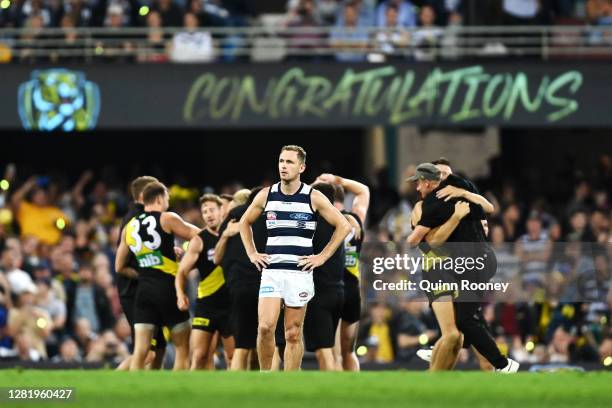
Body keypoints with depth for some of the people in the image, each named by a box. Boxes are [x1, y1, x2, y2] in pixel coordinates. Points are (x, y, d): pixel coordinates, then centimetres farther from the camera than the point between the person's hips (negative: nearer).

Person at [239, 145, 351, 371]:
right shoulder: (266, 195, 6)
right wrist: (252, 254, 11)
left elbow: (343, 226, 4)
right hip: (271, 271, 1)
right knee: (265, 327, -13)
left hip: (300, 273, -1)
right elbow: (245, 223, 22)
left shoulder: (313, 198, -1)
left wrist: (322, 257, -1)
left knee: (293, 334, 2)